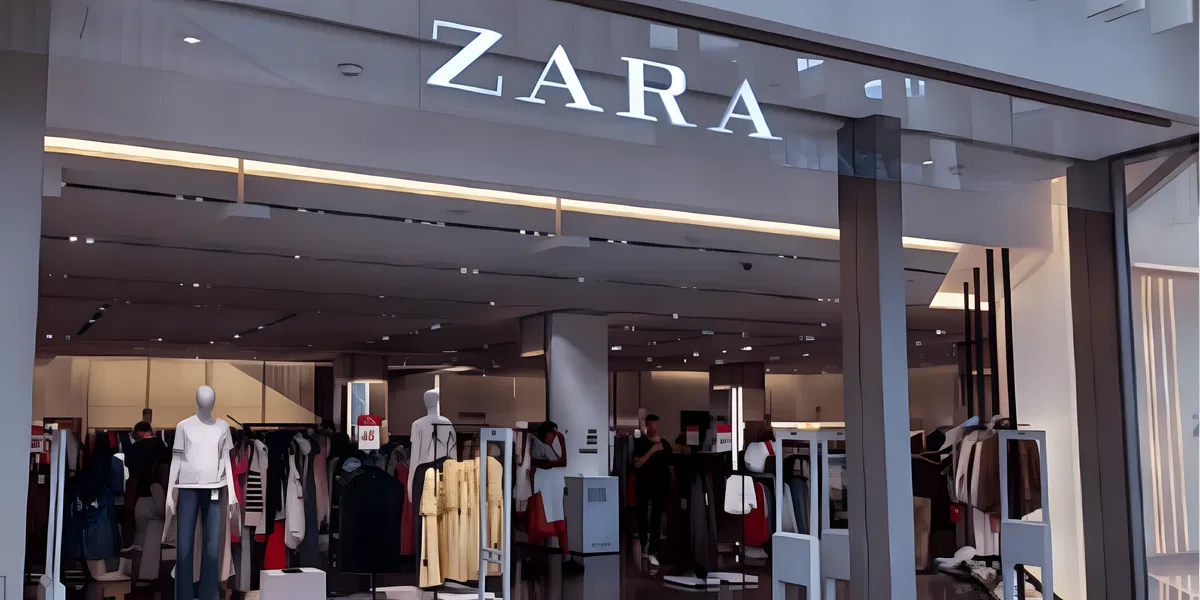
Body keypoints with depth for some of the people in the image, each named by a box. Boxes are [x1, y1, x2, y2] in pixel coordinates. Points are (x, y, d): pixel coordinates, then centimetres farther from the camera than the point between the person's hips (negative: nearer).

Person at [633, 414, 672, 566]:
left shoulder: (665, 444, 5)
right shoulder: (640, 442, 0)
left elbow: (670, 466, 12)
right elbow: (637, 463, -10)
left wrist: (669, 484, 7)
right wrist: (651, 451, -18)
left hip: (659, 485, 0)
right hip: (643, 485, 0)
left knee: (656, 519, -5)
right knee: (642, 517, 9)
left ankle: (652, 552, -6)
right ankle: (643, 546, 24)